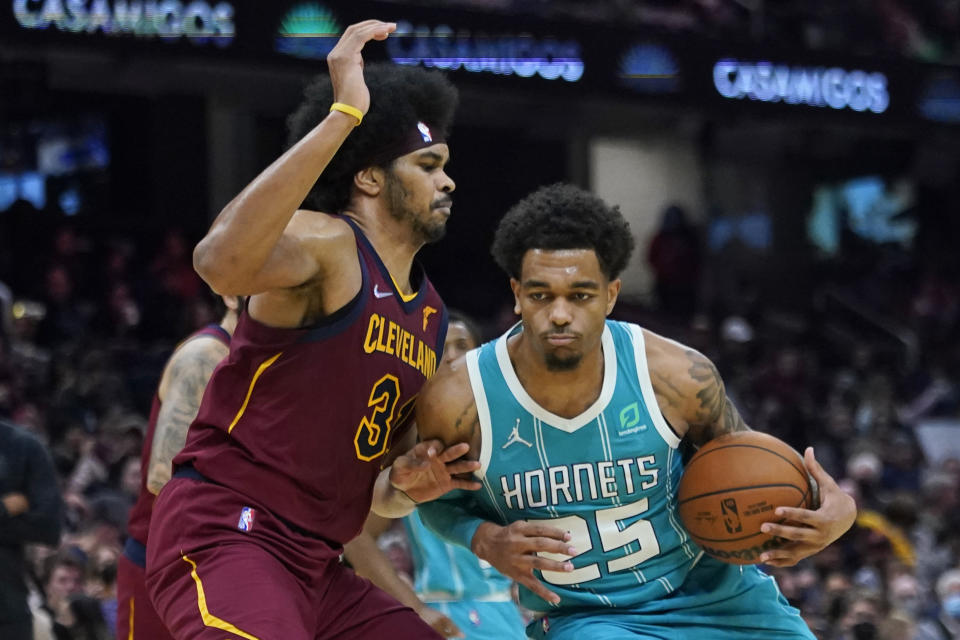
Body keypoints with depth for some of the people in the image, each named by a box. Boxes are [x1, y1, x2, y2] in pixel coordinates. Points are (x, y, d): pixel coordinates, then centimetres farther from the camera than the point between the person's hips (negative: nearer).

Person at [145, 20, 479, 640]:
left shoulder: (430, 318, 18)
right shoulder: (325, 243, -8)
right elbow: (221, 262, -35)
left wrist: (405, 485, 2)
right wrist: (342, 117, -36)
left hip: (315, 566, 9)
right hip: (223, 536, -9)